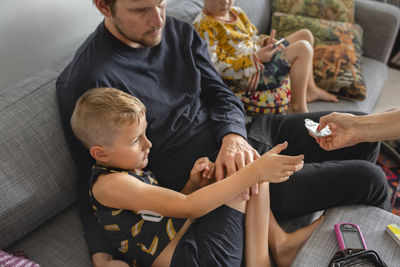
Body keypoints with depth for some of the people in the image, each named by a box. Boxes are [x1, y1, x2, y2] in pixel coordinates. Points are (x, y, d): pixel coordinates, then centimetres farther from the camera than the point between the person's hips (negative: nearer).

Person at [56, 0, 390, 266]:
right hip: (210, 181, -7)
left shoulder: (180, 32, 0)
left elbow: (221, 93, 2)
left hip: (238, 135, 8)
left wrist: (234, 135, -21)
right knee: (368, 180, -7)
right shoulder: (84, 81, -19)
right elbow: (93, 180, -12)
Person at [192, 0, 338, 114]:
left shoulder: (236, 12, 12)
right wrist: (256, 58, -26)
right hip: (249, 75, -10)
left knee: (305, 35, 16)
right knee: (303, 48, -20)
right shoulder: (203, 25, -17)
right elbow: (216, 66, -24)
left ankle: (310, 89, 25)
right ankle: (297, 107, -12)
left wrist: (265, 41, -4)